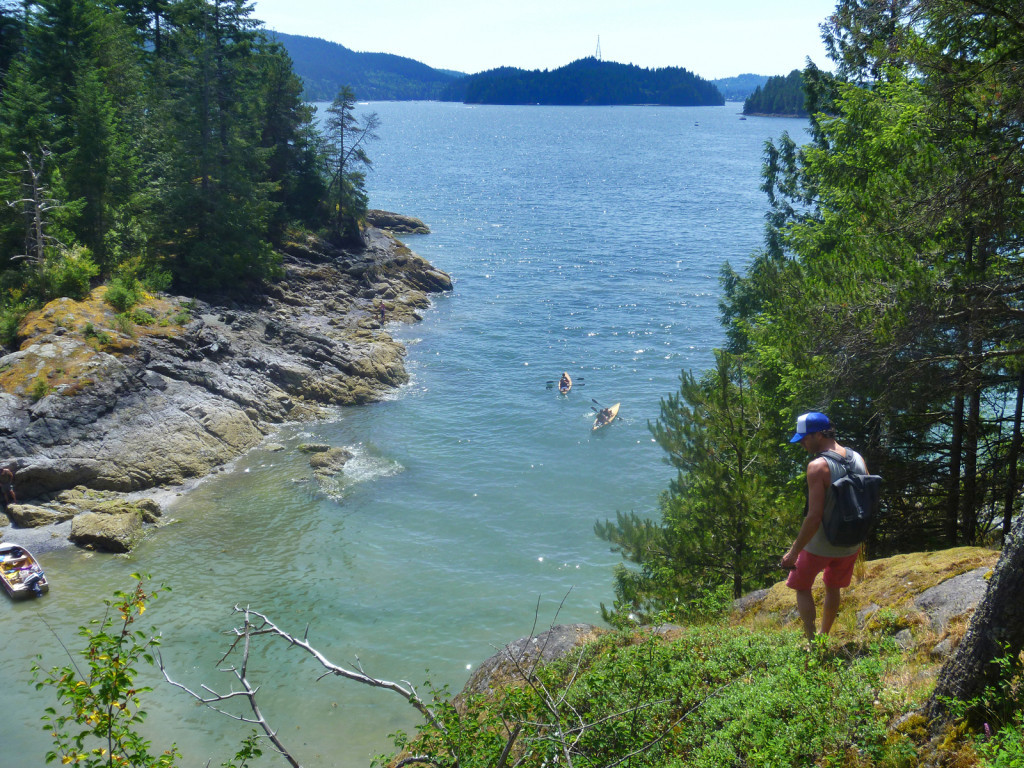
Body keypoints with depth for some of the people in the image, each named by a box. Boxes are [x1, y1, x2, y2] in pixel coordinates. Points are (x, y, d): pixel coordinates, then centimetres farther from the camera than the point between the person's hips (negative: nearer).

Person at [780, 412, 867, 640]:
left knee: (801, 587, 14)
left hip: (820, 545, -7)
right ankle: (824, 636, 40)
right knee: (833, 588, 25)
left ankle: (812, 642, 9)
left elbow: (814, 516, -26)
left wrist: (793, 552, -20)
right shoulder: (858, 459, -1)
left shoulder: (818, 466, -24)